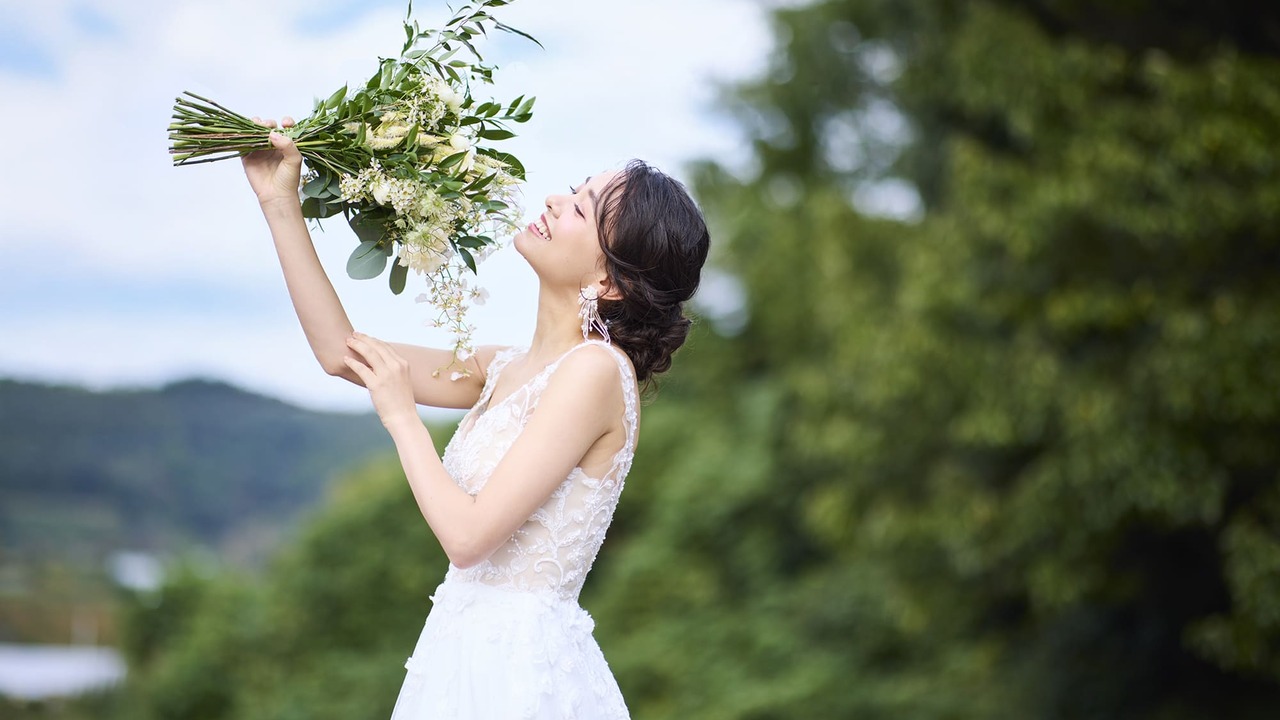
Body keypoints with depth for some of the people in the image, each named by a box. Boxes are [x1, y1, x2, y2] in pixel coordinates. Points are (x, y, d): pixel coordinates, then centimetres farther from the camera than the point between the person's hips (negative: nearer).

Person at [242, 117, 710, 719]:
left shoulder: (595, 371, -17)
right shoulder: (511, 369, 7)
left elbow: (468, 535, -21)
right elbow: (340, 351, 12)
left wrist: (402, 415, -8)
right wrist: (280, 202, 10)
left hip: (518, 671, -8)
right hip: (467, 651, 8)